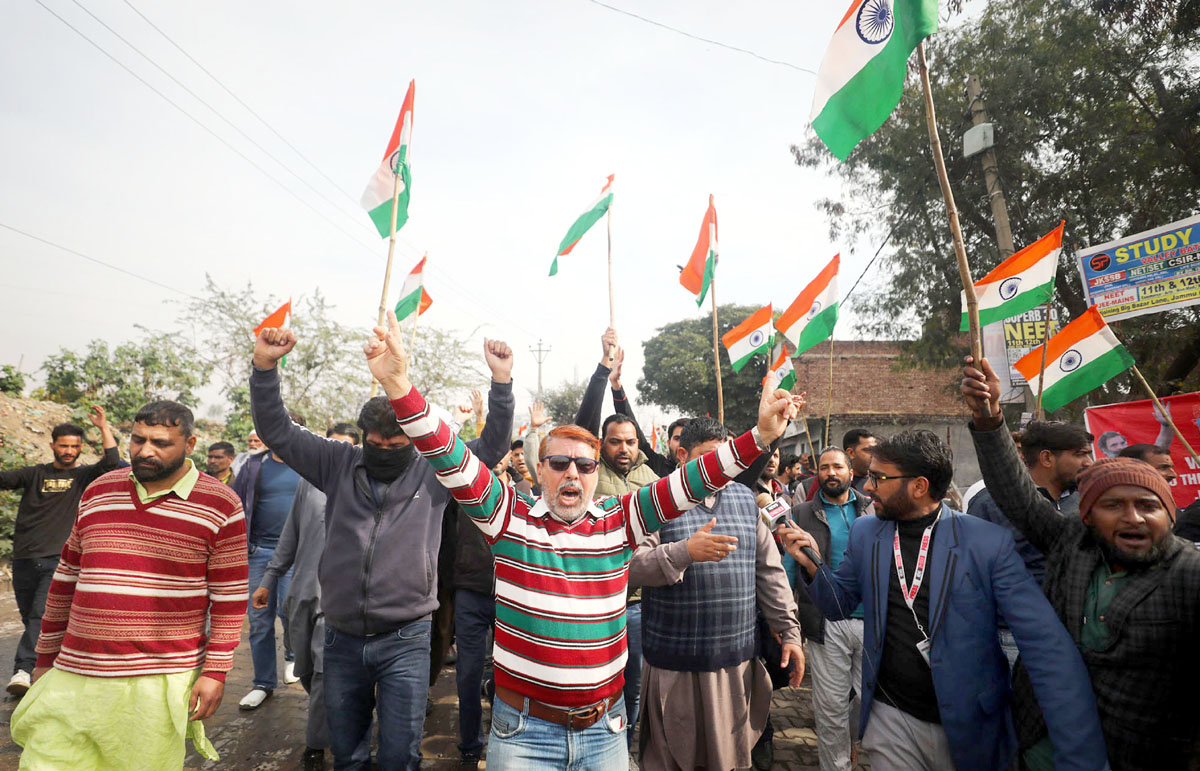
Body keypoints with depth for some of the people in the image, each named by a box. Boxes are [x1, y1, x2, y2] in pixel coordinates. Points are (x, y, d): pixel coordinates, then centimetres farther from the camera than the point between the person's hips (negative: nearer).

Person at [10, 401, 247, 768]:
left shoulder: (220, 506, -8)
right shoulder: (99, 492, 7)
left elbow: (230, 597, -7)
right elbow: (67, 578, 15)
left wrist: (215, 673, -9)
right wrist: (46, 657, 17)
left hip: (159, 682, -4)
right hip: (75, 677, 4)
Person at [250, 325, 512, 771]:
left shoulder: (434, 472, -4)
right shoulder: (339, 464, 1)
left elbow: (492, 445, -9)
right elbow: (277, 430, 0)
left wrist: (501, 380, -19)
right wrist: (265, 366, -14)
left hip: (406, 641, -3)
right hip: (342, 638, 3)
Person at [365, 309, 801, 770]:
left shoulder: (619, 520, -4)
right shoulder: (511, 517, -9)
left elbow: (691, 481, -9)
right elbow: (449, 460, -18)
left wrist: (760, 437, -19)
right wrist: (399, 385, -30)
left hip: (605, 730, 2)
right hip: (524, 731, -2)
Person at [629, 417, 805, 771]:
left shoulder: (745, 499, 8)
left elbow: (770, 572, 10)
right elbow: (631, 566, -16)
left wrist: (789, 631, 7)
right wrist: (685, 551, -27)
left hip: (738, 659, 4)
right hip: (675, 664, -3)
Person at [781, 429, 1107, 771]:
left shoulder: (989, 542, -15)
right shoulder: (865, 532, -4)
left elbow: (1049, 648, -18)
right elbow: (838, 605, 5)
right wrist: (813, 564, -15)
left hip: (969, 729, -1)